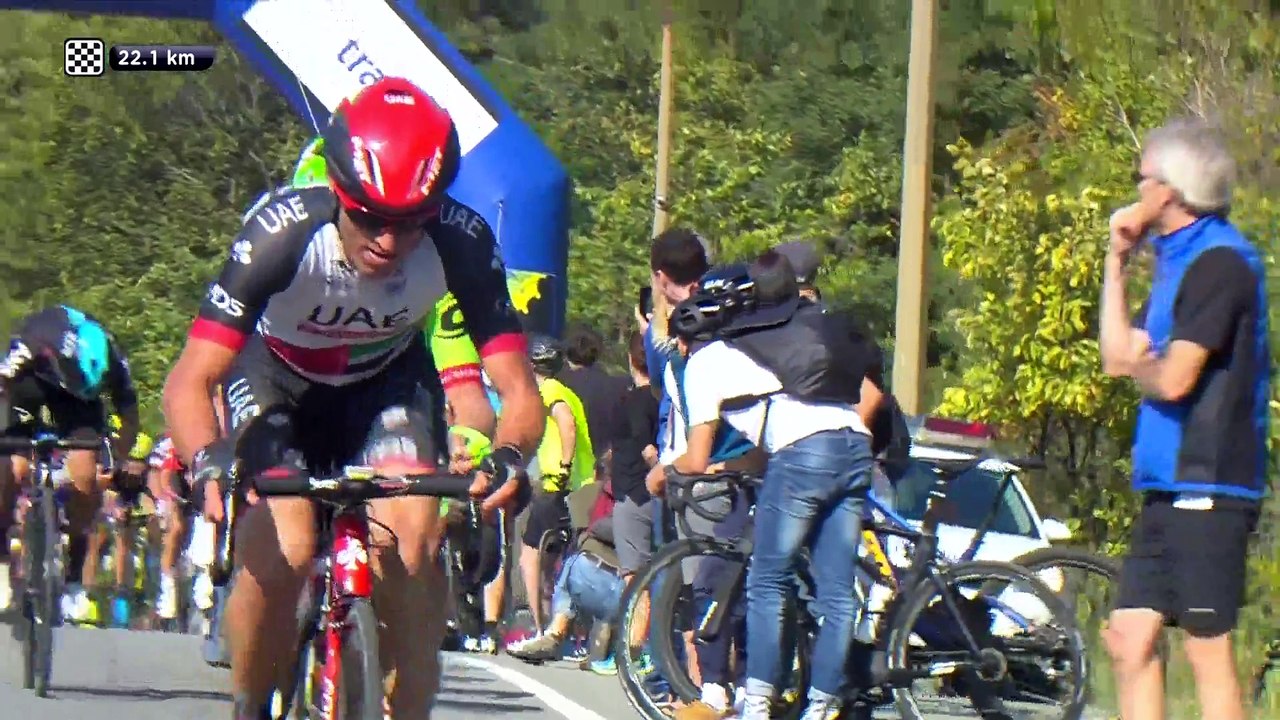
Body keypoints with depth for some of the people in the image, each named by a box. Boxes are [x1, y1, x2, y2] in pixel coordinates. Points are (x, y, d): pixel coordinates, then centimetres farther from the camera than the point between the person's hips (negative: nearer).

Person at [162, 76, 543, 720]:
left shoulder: (461, 243, -30)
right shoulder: (284, 232, -36)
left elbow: (518, 388, -28)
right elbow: (190, 381, -36)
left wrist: (507, 455, -51)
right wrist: (208, 459, -57)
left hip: (385, 380, 2)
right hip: (275, 378, -2)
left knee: (413, 538, -24)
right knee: (281, 552, -24)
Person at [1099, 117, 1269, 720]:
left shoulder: (1220, 262, -13)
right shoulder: (1177, 261, 19)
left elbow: (1174, 378, -20)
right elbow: (1118, 357, 17)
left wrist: (1138, 365, 1)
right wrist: (1117, 261, 18)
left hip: (1208, 488, -10)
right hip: (1169, 488, 10)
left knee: (1206, 647, -8)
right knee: (1130, 638, 8)